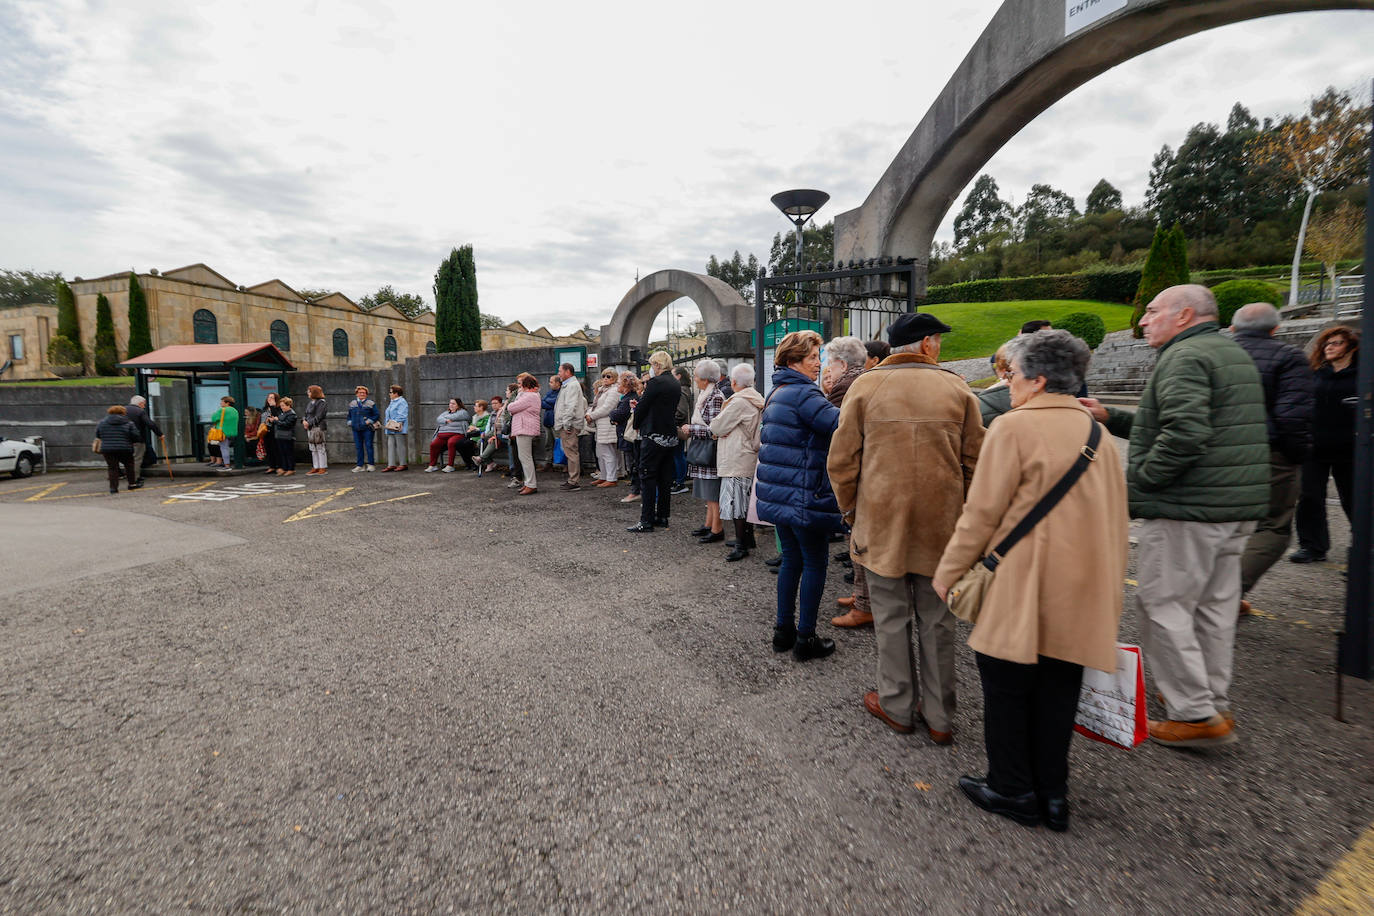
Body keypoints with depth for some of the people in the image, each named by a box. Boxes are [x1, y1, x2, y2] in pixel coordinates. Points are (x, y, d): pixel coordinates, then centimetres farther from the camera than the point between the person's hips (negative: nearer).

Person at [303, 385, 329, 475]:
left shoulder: (321, 403, -9)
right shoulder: (309, 403, 17)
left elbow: (318, 417, -15)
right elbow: (306, 414, 17)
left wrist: (309, 423, -16)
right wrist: (304, 420, -2)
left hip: (318, 428, -8)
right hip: (309, 428, 8)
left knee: (320, 448, -4)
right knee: (313, 449, 10)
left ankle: (323, 468, 0)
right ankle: (315, 467, 16)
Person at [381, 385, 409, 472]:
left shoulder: (402, 402, -10)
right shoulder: (392, 402, 20)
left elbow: (402, 416, -16)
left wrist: (397, 424, -20)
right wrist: (388, 424, 17)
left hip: (398, 429, -10)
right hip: (391, 429, 10)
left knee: (400, 445, -4)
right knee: (390, 445, 6)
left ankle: (403, 464, 3)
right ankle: (391, 465, 7)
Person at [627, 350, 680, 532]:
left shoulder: (655, 382, -14)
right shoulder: (676, 384, 11)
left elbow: (642, 406, -11)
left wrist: (637, 425, 6)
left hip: (654, 436, -8)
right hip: (671, 436, 8)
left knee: (647, 477, -4)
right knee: (665, 478, 12)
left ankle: (646, 520, -4)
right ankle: (662, 516, 19)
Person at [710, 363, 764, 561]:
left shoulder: (739, 402, -18)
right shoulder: (757, 399, 12)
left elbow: (716, 427, -13)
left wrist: (716, 428, 9)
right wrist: (721, 431, -2)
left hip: (736, 461, -10)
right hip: (749, 457, 10)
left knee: (736, 503, -4)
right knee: (744, 501, 17)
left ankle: (741, 545, 2)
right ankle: (748, 539, 27)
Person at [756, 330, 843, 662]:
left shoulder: (776, 394, 16)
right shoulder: (803, 394, -16)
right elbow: (839, 423, -28)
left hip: (778, 494, 9)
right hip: (804, 495, -9)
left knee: (792, 558, 17)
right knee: (815, 562, 3)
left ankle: (784, 630, 25)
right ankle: (805, 639, 11)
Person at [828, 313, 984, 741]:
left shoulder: (865, 386, -2)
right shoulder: (957, 389, 1)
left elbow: (841, 462, -2)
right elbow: (974, 463, 4)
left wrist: (852, 511, 10)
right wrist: (960, 511, 15)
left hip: (881, 521, -1)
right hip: (941, 524, 2)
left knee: (892, 617, 12)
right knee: (936, 620, 13)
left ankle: (897, 706, 25)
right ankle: (939, 717, 25)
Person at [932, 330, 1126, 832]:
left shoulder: (1015, 426, -13)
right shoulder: (1097, 431, 9)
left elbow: (981, 513, -15)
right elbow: (1117, 518, 15)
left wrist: (948, 572, -4)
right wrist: (1108, 590, 23)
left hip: (1022, 586, -7)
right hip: (1080, 589, 7)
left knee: (1006, 686, 8)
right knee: (1057, 689, 16)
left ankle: (1013, 790, 21)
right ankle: (1052, 794, 27)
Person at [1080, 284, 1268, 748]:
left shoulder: (1184, 357, -14)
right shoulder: (1235, 354, 20)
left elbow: (1184, 432, -27)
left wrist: (1137, 477, -17)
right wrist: (1112, 418, 18)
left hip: (1188, 507, -10)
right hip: (1237, 506, 10)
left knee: (1164, 606, -2)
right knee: (1214, 606, 17)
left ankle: (1194, 714, 4)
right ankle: (1214, 705, 28)